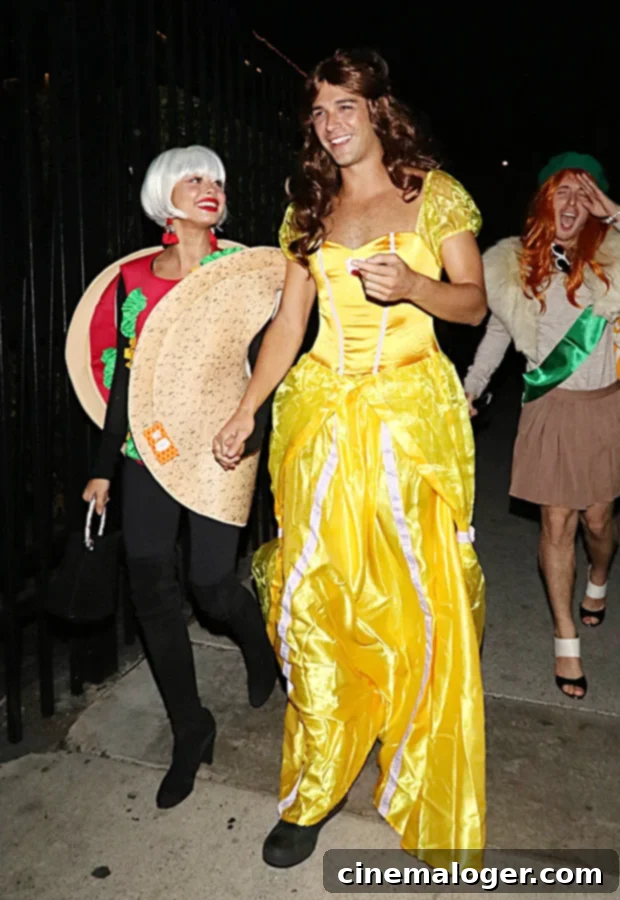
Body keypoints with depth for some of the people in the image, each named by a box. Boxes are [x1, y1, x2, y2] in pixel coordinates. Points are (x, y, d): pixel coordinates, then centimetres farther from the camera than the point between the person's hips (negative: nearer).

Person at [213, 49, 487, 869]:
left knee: (419, 602, 0)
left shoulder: (435, 193, 6)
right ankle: (313, 792, 19)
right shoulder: (309, 209, 15)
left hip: (411, 417, -2)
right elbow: (288, 322, 11)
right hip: (322, 417, 3)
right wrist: (246, 410, 3)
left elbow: (475, 303, 4)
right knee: (312, 600, 0)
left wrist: (412, 285, -16)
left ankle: (428, 800, 25)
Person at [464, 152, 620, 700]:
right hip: (552, 408, 0)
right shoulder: (515, 264, 2)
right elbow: (498, 331, 11)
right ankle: (566, 639, 18)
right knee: (557, 523, 1)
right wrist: (470, 389, 11)